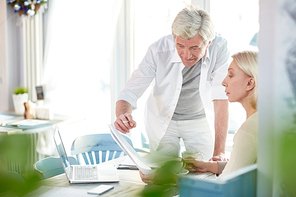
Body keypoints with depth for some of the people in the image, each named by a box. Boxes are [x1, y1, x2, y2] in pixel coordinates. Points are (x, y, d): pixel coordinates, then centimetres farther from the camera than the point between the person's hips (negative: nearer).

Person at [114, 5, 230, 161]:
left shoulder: (219, 47, -27)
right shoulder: (159, 50, -28)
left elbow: (221, 98, -29)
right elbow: (130, 93, -24)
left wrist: (219, 152, -34)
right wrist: (122, 116, -48)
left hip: (200, 121, 0)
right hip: (163, 122, 0)